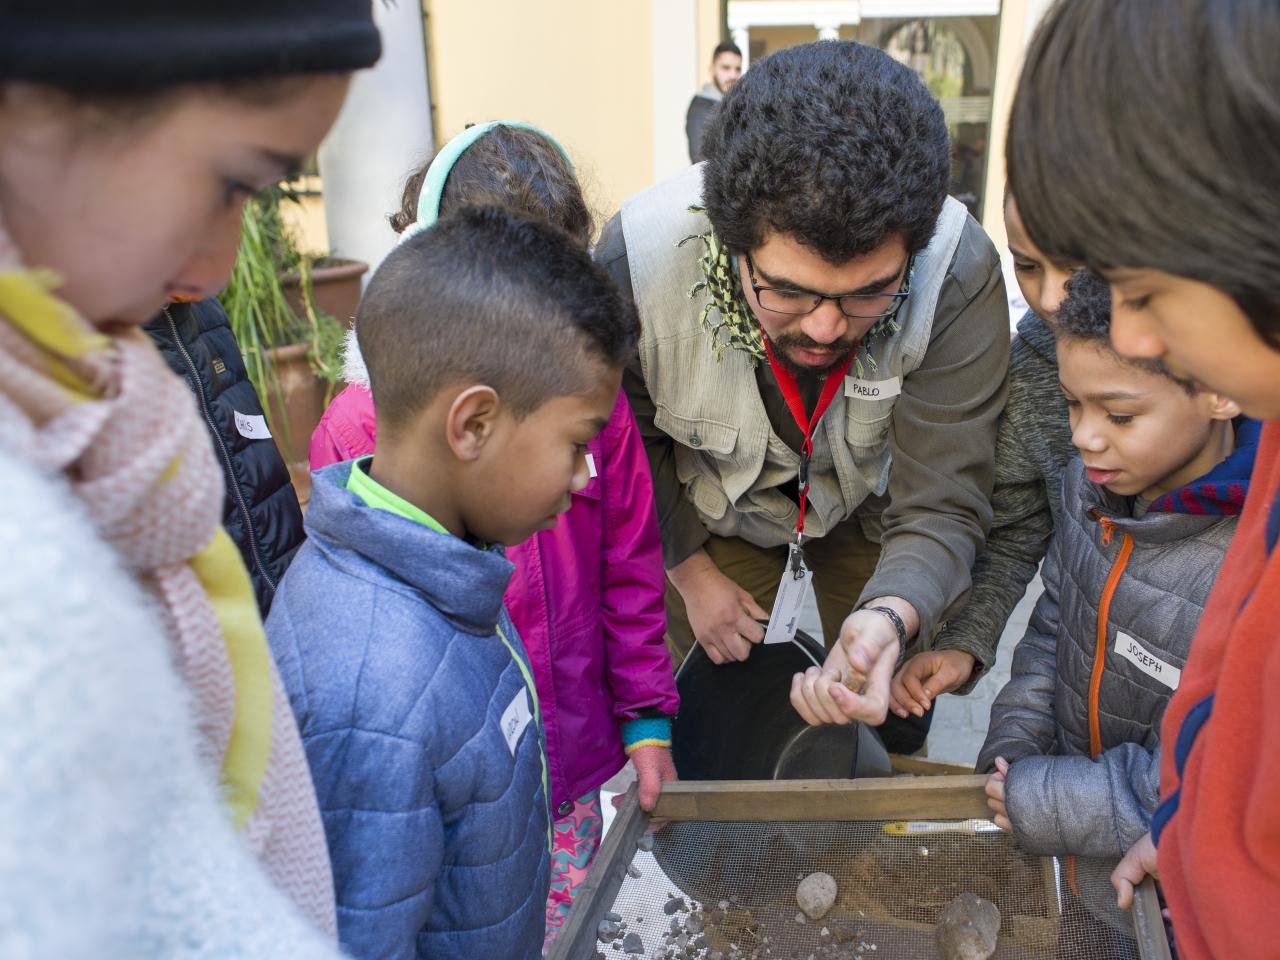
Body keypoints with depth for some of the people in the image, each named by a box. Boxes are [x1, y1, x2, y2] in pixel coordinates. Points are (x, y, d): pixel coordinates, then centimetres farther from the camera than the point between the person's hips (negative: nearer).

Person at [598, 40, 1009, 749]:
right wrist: (692, 570, -11)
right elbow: (628, 441, -15)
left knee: (893, 725, 14)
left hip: (872, 506, 1)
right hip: (714, 501, 0)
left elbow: (942, 504, -32)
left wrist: (892, 616, -51)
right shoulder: (637, 258, -35)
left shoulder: (960, 273, -36)